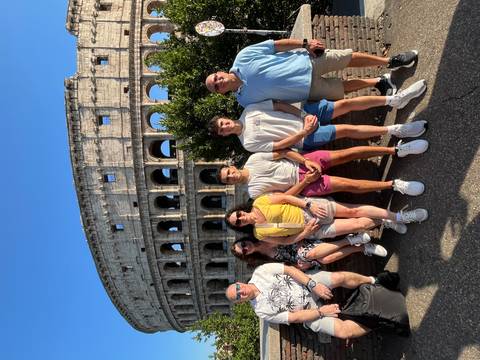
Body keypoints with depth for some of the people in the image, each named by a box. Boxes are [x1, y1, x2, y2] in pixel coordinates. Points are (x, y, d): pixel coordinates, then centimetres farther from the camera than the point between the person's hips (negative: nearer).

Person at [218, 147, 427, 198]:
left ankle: (396, 150, -4)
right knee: (348, 184, -17)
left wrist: (305, 161, -14)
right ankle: (394, 185, -10)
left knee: (351, 153, -11)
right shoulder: (254, 191, -11)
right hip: (302, 183, -3)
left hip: (302, 163, 3)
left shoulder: (253, 159, -3)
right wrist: (305, 182, -15)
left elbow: (282, 152, -2)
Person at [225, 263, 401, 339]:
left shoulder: (259, 272, -8)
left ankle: (373, 281, -2)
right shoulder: (262, 310, -11)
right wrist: (321, 311, -14)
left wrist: (312, 285, -19)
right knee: (343, 331, -22)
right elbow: (294, 318, -12)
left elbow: (290, 269, -10)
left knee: (340, 277, -26)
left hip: (310, 282, 2)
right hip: (308, 311, -2)